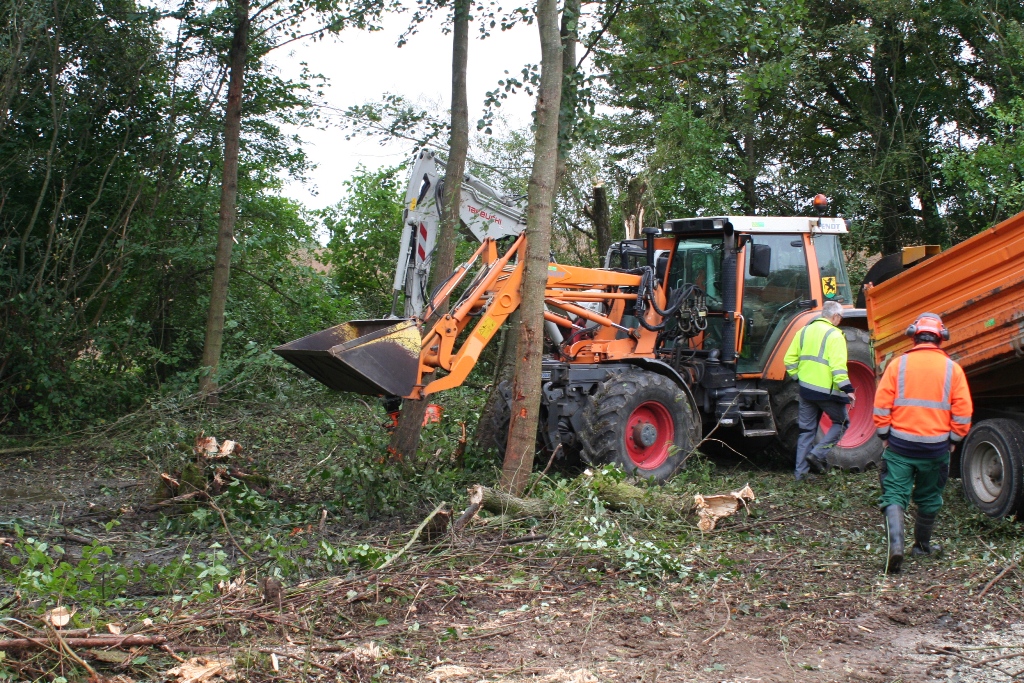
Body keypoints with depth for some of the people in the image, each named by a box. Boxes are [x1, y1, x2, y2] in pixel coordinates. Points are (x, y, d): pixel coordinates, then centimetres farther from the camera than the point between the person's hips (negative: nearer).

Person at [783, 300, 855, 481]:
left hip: (806, 389, 6)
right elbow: (838, 366, -21)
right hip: (827, 390, -6)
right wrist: (847, 389, -19)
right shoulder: (834, 335, -11)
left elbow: (790, 359, 10)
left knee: (806, 429, 13)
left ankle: (800, 471, 13)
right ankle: (819, 452, -3)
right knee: (841, 422, 13)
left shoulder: (805, 331, 10)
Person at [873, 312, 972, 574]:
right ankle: (922, 544, 33)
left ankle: (895, 544, -19)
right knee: (929, 498, 19)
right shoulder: (952, 369, -1)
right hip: (936, 446, 1)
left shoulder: (898, 365, -4)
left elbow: (881, 405, -5)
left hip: (900, 444, -1)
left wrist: (885, 436, 6)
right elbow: (963, 412, -2)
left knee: (895, 495, 1)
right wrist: (953, 440, 10)